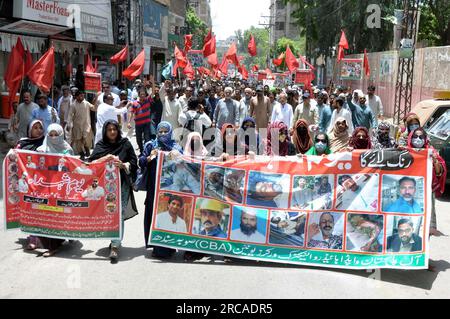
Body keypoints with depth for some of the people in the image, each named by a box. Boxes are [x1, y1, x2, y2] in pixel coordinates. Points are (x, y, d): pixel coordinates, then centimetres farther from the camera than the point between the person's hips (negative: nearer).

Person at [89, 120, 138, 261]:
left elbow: (134, 162, 6)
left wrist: (123, 165, -13)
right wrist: (105, 158, -15)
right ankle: (113, 239, 25)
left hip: (122, 184, -2)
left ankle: (115, 246, -10)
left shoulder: (125, 144, 5)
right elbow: (91, 162, 1)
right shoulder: (100, 145, 8)